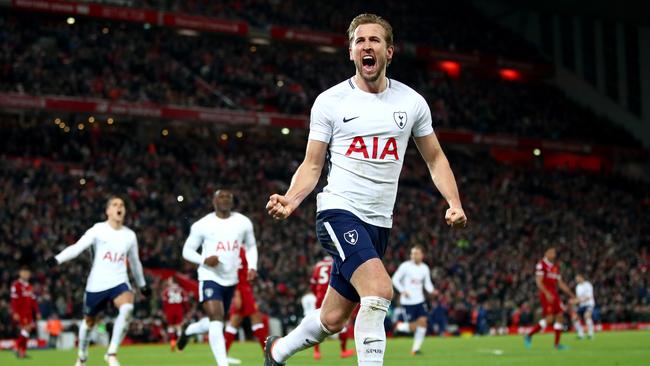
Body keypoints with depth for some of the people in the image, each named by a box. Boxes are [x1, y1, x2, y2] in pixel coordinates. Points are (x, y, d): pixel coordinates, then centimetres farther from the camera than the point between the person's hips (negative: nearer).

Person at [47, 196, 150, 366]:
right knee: (89, 321, 12)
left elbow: (135, 262, 21)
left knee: (127, 308, -28)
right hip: (96, 284, -2)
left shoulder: (130, 235, 7)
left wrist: (142, 285, 30)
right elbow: (78, 247, -16)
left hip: (119, 282, 2)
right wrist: (58, 259, -32)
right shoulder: (98, 230, -5)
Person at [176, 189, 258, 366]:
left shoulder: (243, 222, 3)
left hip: (231, 280, 5)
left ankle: (188, 330, 46)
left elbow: (251, 246, 16)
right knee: (216, 320, -19)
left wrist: (252, 267, -1)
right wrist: (204, 260, -19)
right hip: (210, 278, -5)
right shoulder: (202, 225, -6)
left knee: (216, 322, 17)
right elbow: (187, 250, 0)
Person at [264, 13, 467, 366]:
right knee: (379, 291, -27)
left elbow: (435, 158, 15)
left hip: (378, 222, 4)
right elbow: (312, 165, 2)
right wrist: (290, 200, -18)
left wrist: (454, 203, 0)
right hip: (338, 210, -4)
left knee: (332, 320, 10)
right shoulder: (330, 101, -1)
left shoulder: (411, 102, 7)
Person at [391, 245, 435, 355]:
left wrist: (431, 290, -8)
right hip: (408, 301, -4)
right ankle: (400, 326, 25)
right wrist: (402, 291, -17)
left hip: (420, 300, 5)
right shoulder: (405, 266, -7)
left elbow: (427, 283, 14)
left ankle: (416, 348, 2)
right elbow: (395, 279, -4)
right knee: (413, 327, -9)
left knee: (422, 321, -9)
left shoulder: (425, 268, 7)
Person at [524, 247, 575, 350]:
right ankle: (529, 336, -1)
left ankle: (557, 343, 6)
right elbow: (539, 282, -14)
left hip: (554, 295, 8)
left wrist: (570, 294, 17)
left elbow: (560, 283, 22)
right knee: (549, 318, -15)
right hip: (546, 295, -8)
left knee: (560, 316, 1)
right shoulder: (541, 265, -7)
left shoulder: (556, 267, 17)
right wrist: (547, 293, -26)